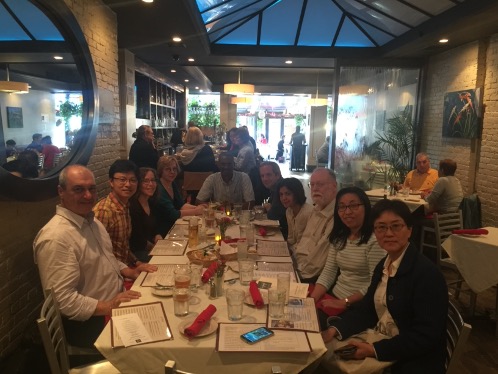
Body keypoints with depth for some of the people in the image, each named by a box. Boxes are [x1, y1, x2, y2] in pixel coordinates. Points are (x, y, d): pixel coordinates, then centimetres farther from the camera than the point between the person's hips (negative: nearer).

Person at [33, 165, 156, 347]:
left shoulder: (91, 221, 6)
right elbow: (61, 299, -26)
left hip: (116, 302, 9)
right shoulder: (55, 237, -24)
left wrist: (128, 271, 6)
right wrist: (107, 307, -25)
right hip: (90, 323, -9)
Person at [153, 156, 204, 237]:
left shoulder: (173, 184, 6)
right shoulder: (158, 189, -20)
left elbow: (181, 205, 4)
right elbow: (171, 214, -24)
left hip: (172, 228, 8)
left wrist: (197, 208, -13)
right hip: (161, 234, -8)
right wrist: (195, 211, -20)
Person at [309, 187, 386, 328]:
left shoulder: (374, 240, -16)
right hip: (335, 296, 6)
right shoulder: (338, 237, 8)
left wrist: (344, 302, -17)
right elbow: (328, 272, 5)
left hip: (359, 305, -6)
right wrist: (311, 299, -7)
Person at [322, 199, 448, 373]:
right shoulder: (383, 266, 6)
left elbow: (425, 336, -21)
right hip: (379, 345, 6)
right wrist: (335, 329, -11)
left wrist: (374, 350, -26)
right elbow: (366, 308, 4)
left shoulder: (427, 273, -19)